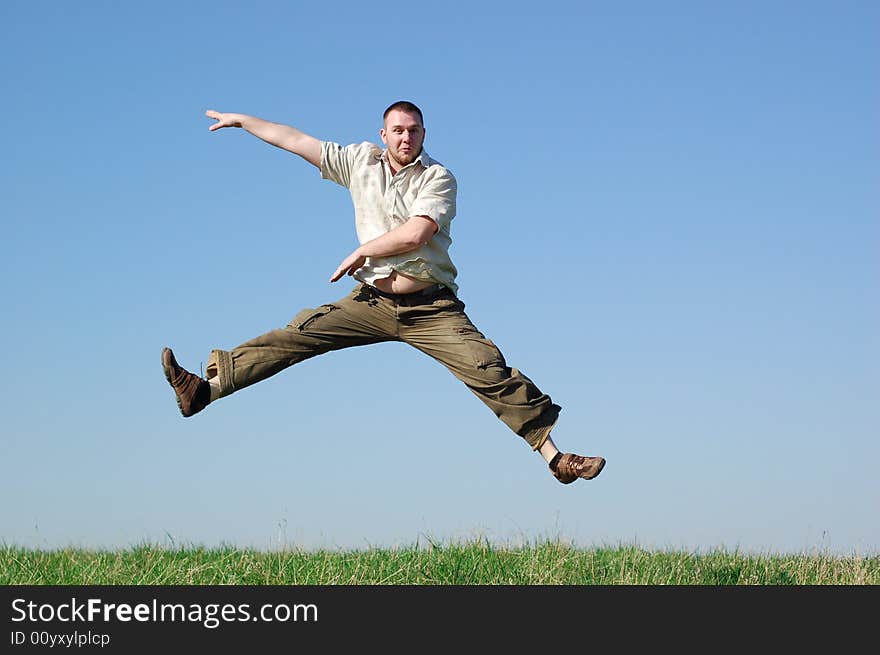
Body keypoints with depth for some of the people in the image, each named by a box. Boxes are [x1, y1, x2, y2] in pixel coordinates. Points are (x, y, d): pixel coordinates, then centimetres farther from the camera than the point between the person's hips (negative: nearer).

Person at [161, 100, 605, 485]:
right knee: (297, 335, -7)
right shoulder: (360, 161, 7)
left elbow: (414, 235, -18)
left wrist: (361, 252, -6)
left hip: (431, 308, -3)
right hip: (372, 303, 4)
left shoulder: (438, 178, -6)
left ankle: (554, 457, -11)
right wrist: (241, 121, 18)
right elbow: (296, 141, 13)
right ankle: (205, 390, -8)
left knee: (491, 373, -13)